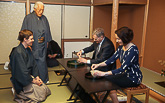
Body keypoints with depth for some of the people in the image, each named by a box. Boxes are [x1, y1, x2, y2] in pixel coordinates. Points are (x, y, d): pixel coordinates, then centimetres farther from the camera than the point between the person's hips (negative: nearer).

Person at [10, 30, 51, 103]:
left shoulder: (28, 49, 6)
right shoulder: (18, 52, -25)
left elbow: (33, 64, 9)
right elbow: (22, 71, -25)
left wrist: (37, 77, -4)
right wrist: (34, 81, -16)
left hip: (29, 76, 9)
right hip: (21, 81, -9)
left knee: (46, 89, 1)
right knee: (41, 94, -12)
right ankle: (20, 93, 3)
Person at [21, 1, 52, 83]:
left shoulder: (44, 18, 8)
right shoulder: (28, 18, -5)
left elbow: (47, 31, 15)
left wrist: (47, 41, 12)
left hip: (42, 46, 3)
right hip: (32, 45, -3)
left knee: (42, 62, 8)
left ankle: (43, 80, 22)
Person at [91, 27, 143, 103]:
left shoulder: (133, 50, -26)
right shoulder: (121, 47, 0)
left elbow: (122, 69, -29)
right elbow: (112, 59, 1)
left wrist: (104, 73, -33)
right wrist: (98, 65, -13)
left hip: (133, 78, -7)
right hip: (126, 74, 7)